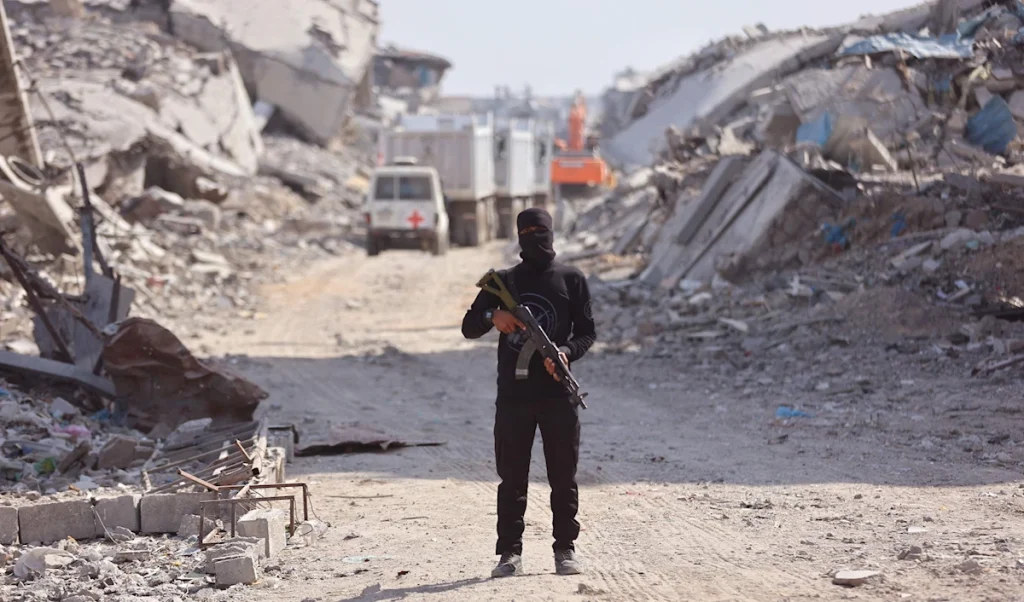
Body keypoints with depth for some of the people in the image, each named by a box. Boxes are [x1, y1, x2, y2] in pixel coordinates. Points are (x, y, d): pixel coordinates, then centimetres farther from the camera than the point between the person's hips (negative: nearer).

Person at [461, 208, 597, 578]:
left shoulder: (571, 280, 8)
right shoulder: (503, 282, 11)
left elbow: (587, 332, 5)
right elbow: (469, 328, 10)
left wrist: (566, 352, -16)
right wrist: (492, 316, -12)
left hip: (558, 394, -1)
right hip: (513, 395, 1)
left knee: (563, 477, 3)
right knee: (512, 479, 2)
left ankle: (565, 548, 11)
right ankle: (510, 552, 6)